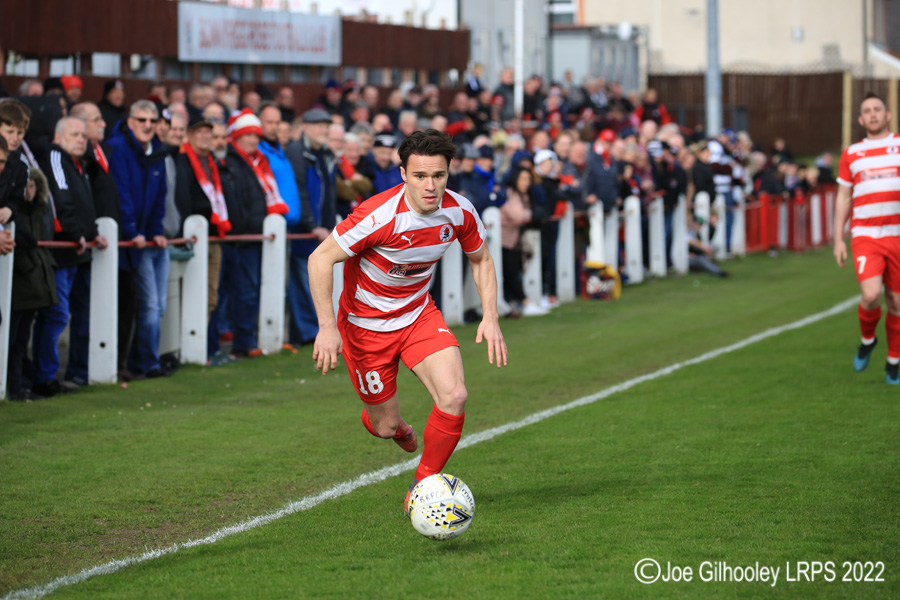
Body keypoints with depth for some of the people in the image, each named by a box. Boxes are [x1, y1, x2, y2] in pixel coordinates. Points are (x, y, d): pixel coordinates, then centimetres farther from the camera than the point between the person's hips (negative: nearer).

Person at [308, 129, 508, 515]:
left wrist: (490, 317, -5)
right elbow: (320, 259, -22)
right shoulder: (378, 216, -30)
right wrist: (327, 327, -27)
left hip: (419, 315, 4)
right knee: (386, 427, 3)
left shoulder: (460, 212, -14)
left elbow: (480, 259, 6)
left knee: (454, 396, -19)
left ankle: (423, 484, 2)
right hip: (366, 323, -4)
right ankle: (379, 421, 45)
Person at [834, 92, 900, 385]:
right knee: (871, 295, -19)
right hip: (865, 236, 0)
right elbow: (843, 198, 15)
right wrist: (838, 239, 9)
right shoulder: (851, 154, 11)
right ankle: (867, 339, 11)